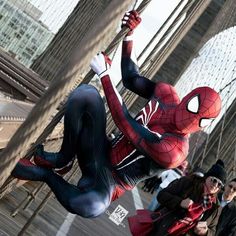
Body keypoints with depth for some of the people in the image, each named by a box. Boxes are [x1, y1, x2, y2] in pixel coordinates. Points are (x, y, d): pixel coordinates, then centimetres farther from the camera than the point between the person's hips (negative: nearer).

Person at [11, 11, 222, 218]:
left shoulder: (173, 151, -29)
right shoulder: (166, 93, -8)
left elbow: (124, 122, -28)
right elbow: (130, 78, 10)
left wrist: (104, 74, -25)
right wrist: (129, 35, -1)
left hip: (109, 182, -5)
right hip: (101, 154, 6)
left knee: (91, 206, -46)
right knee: (86, 93, -23)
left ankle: (45, 174, -14)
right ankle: (63, 158, -6)